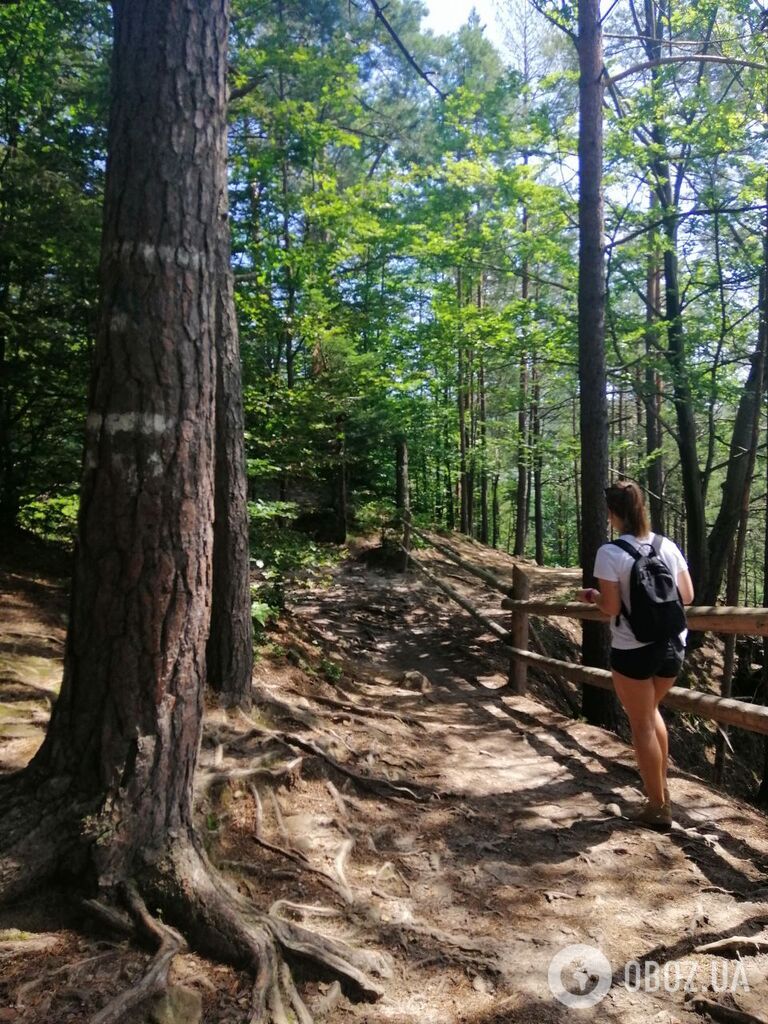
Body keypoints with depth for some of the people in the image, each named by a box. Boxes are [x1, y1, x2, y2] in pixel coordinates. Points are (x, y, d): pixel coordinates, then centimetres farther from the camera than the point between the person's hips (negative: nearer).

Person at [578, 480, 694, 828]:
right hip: (672, 645, 5)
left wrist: (591, 596, 3)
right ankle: (660, 786, 35)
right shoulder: (668, 546, 0)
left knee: (642, 724, 10)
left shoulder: (610, 553, -15)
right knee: (650, 712, 27)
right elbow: (687, 597, 5)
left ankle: (658, 806, 20)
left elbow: (611, 608, -17)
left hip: (633, 650, -5)